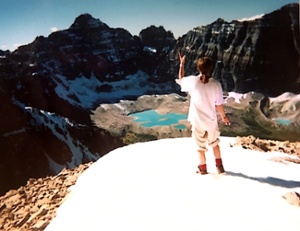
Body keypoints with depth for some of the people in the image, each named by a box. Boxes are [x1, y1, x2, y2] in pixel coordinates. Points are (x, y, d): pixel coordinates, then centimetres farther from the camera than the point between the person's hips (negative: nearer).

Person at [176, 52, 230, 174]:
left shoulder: (192, 81, -16)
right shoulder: (216, 84, -15)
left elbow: (180, 79, 8)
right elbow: (219, 105, -9)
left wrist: (182, 64, 18)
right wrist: (224, 116, 9)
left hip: (197, 121, -1)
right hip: (211, 120, 1)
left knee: (200, 146, 16)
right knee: (214, 143, 24)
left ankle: (203, 168, 29)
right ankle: (219, 166, 31)